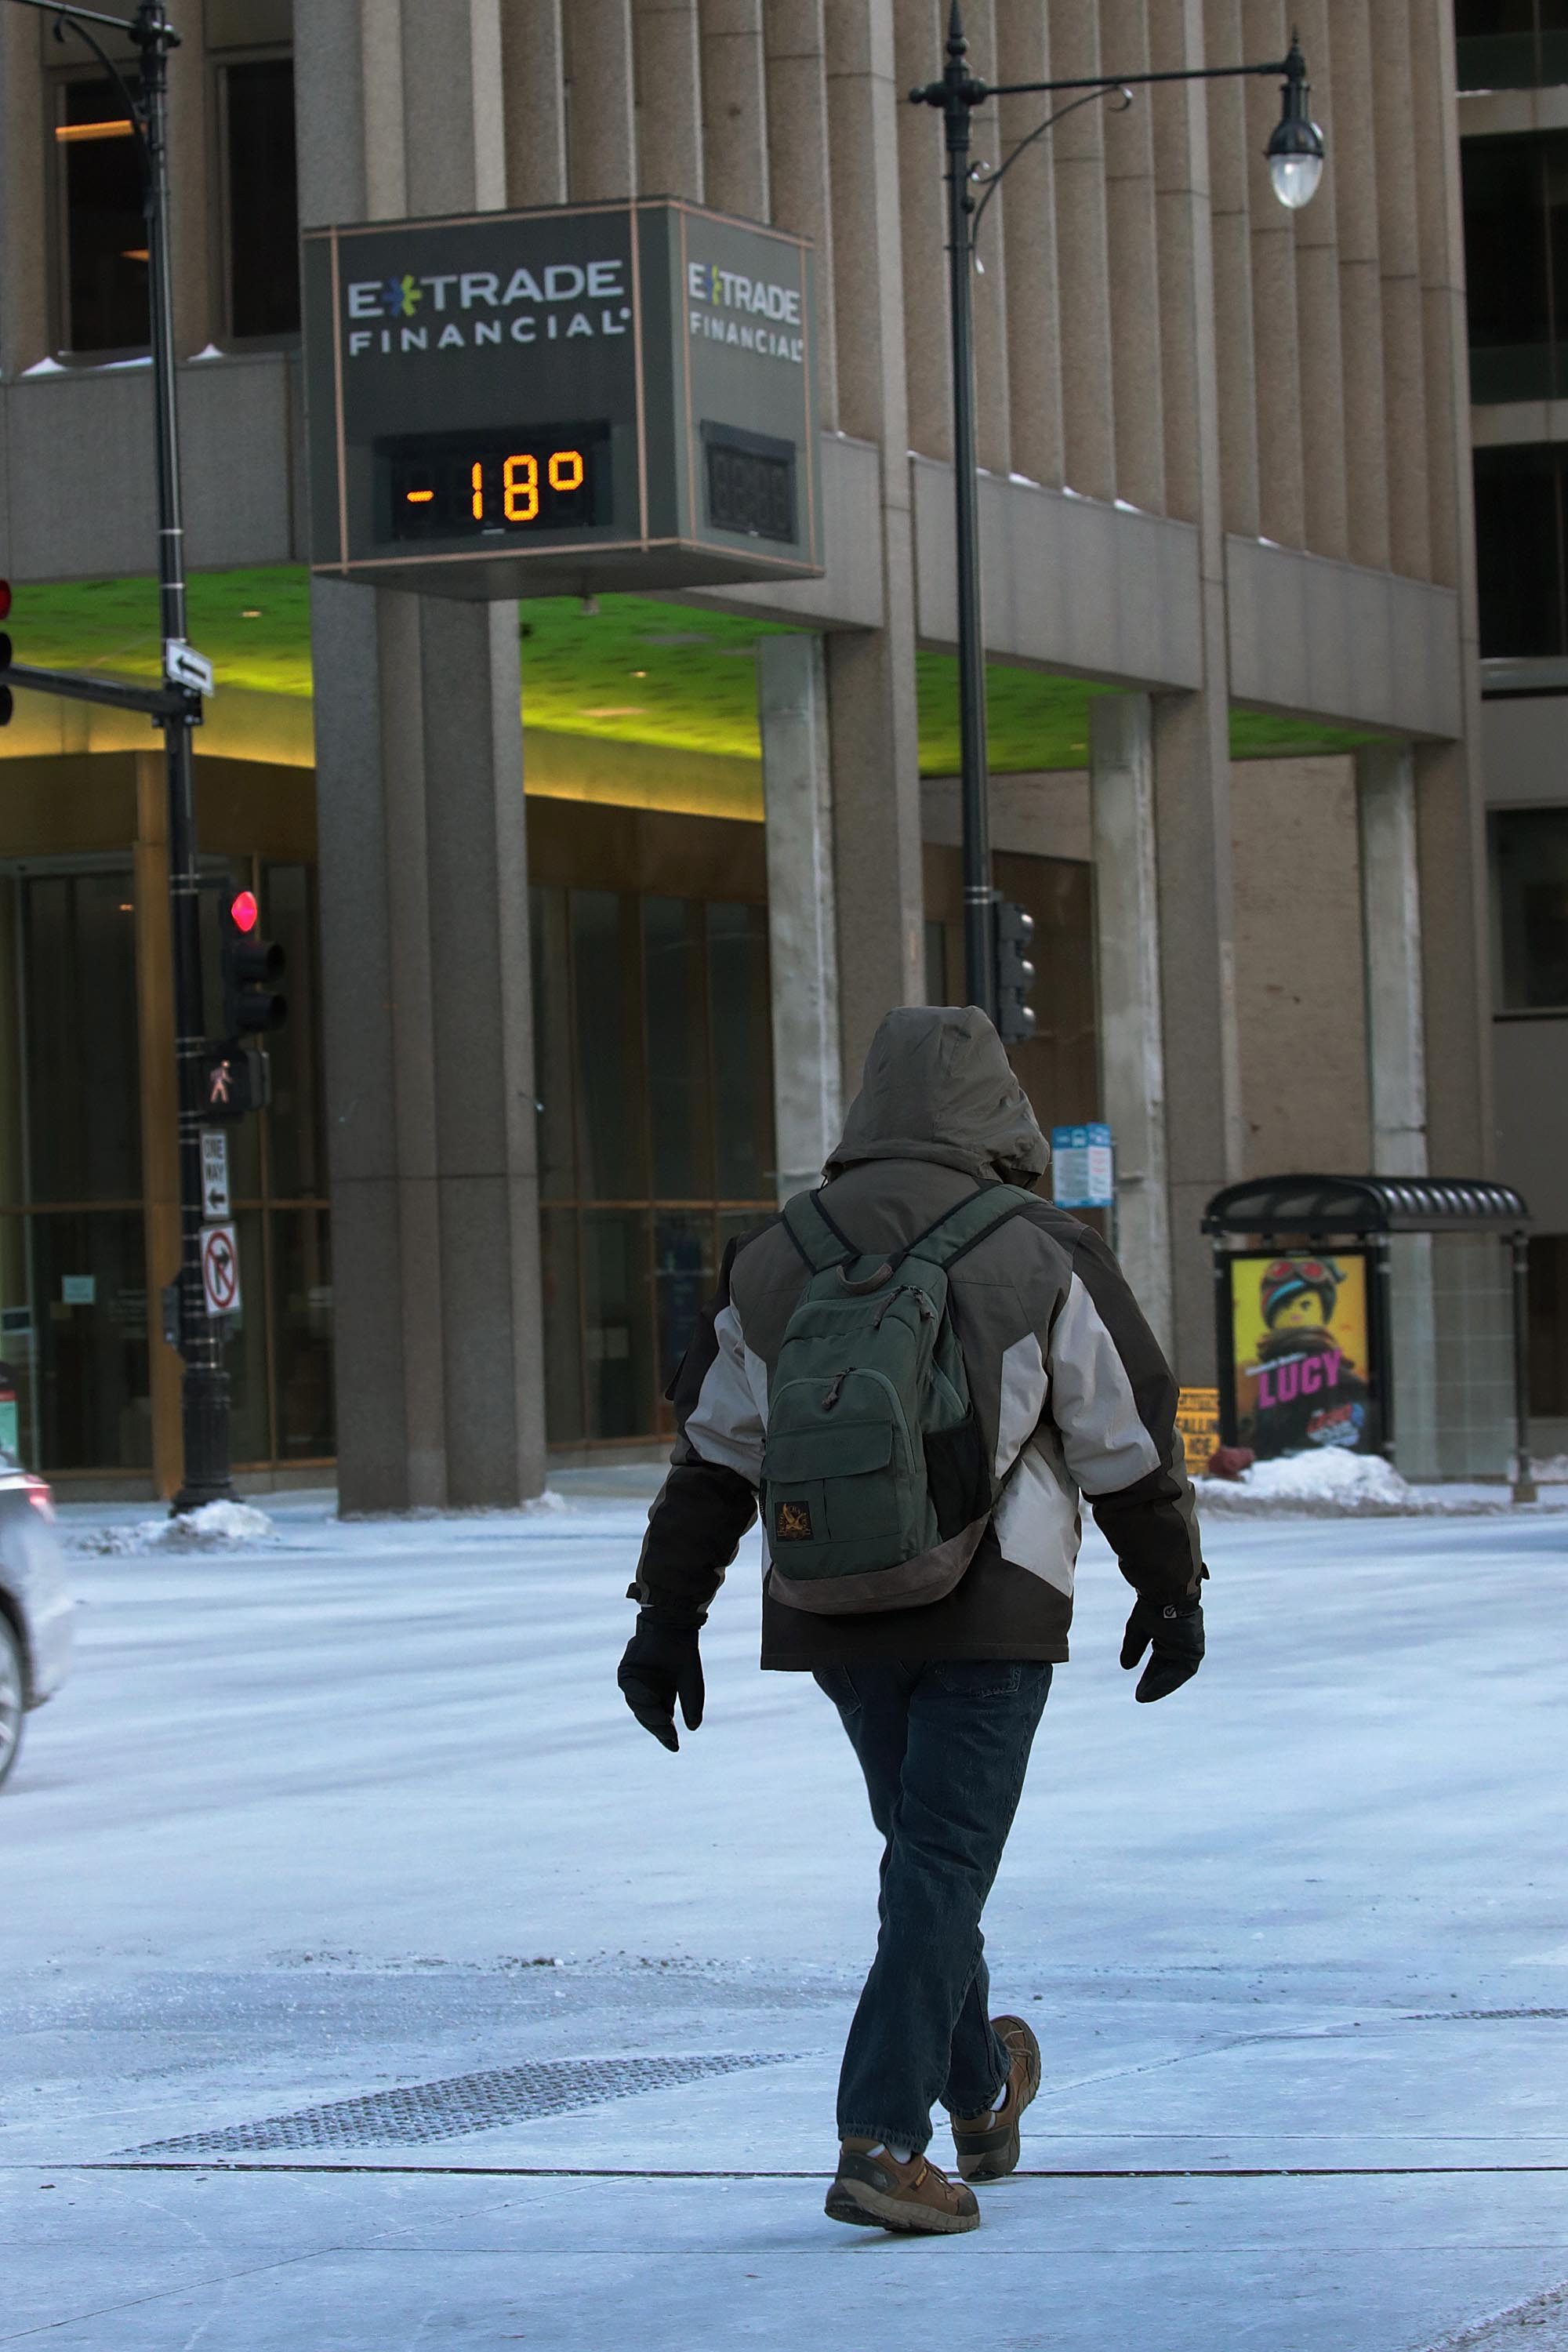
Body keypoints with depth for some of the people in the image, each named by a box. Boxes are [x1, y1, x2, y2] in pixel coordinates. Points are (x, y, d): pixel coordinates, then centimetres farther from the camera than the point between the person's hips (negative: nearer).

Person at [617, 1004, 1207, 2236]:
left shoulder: (772, 1266, 3)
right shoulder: (1040, 1260, -8)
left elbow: (712, 1461, 7)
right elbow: (1132, 1445, -1)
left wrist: (668, 1615, 13)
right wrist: (1172, 1590, 12)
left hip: (829, 1617, 4)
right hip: (990, 1614, -4)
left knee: (928, 1847, 21)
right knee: (943, 1868, -3)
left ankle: (980, 2091, 36)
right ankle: (883, 2144, -12)